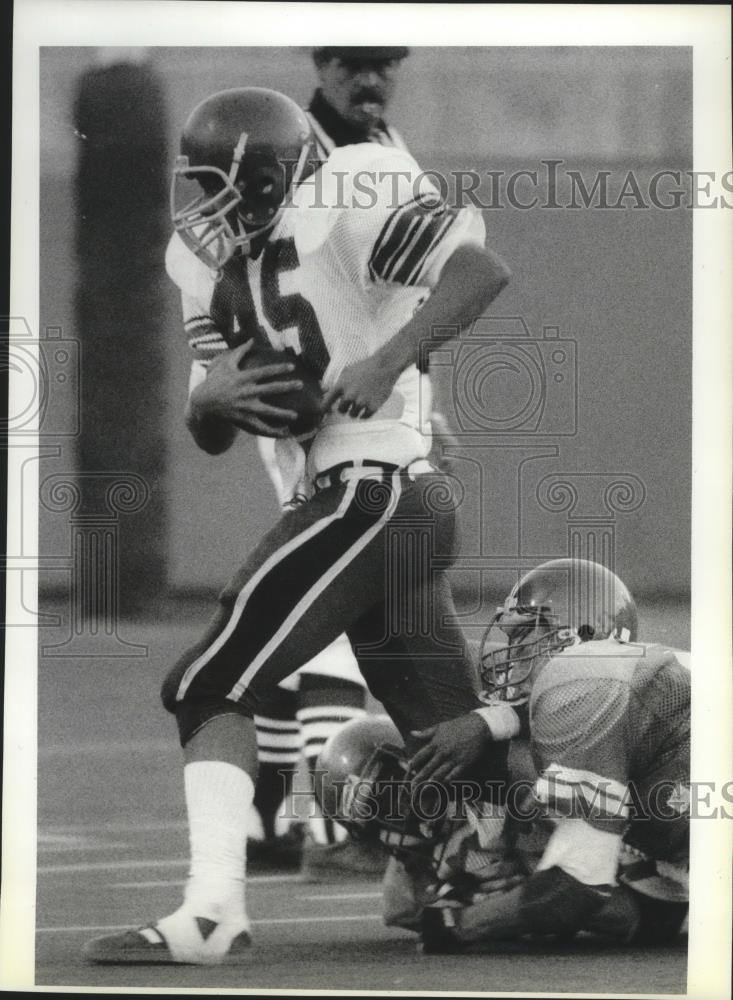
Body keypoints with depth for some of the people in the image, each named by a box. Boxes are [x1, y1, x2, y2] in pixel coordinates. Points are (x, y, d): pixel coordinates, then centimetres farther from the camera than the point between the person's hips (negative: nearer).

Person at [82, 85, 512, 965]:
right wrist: (209, 397, -6)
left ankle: (212, 913, -14)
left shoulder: (338, 206, -9)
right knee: (457, 739, 13)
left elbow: (482, 269, -19)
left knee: (209, 686, -9)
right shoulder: (219, 266, 16)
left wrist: (388, 359, -27)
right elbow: (211, 439, 17)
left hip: (367, 490, -10)